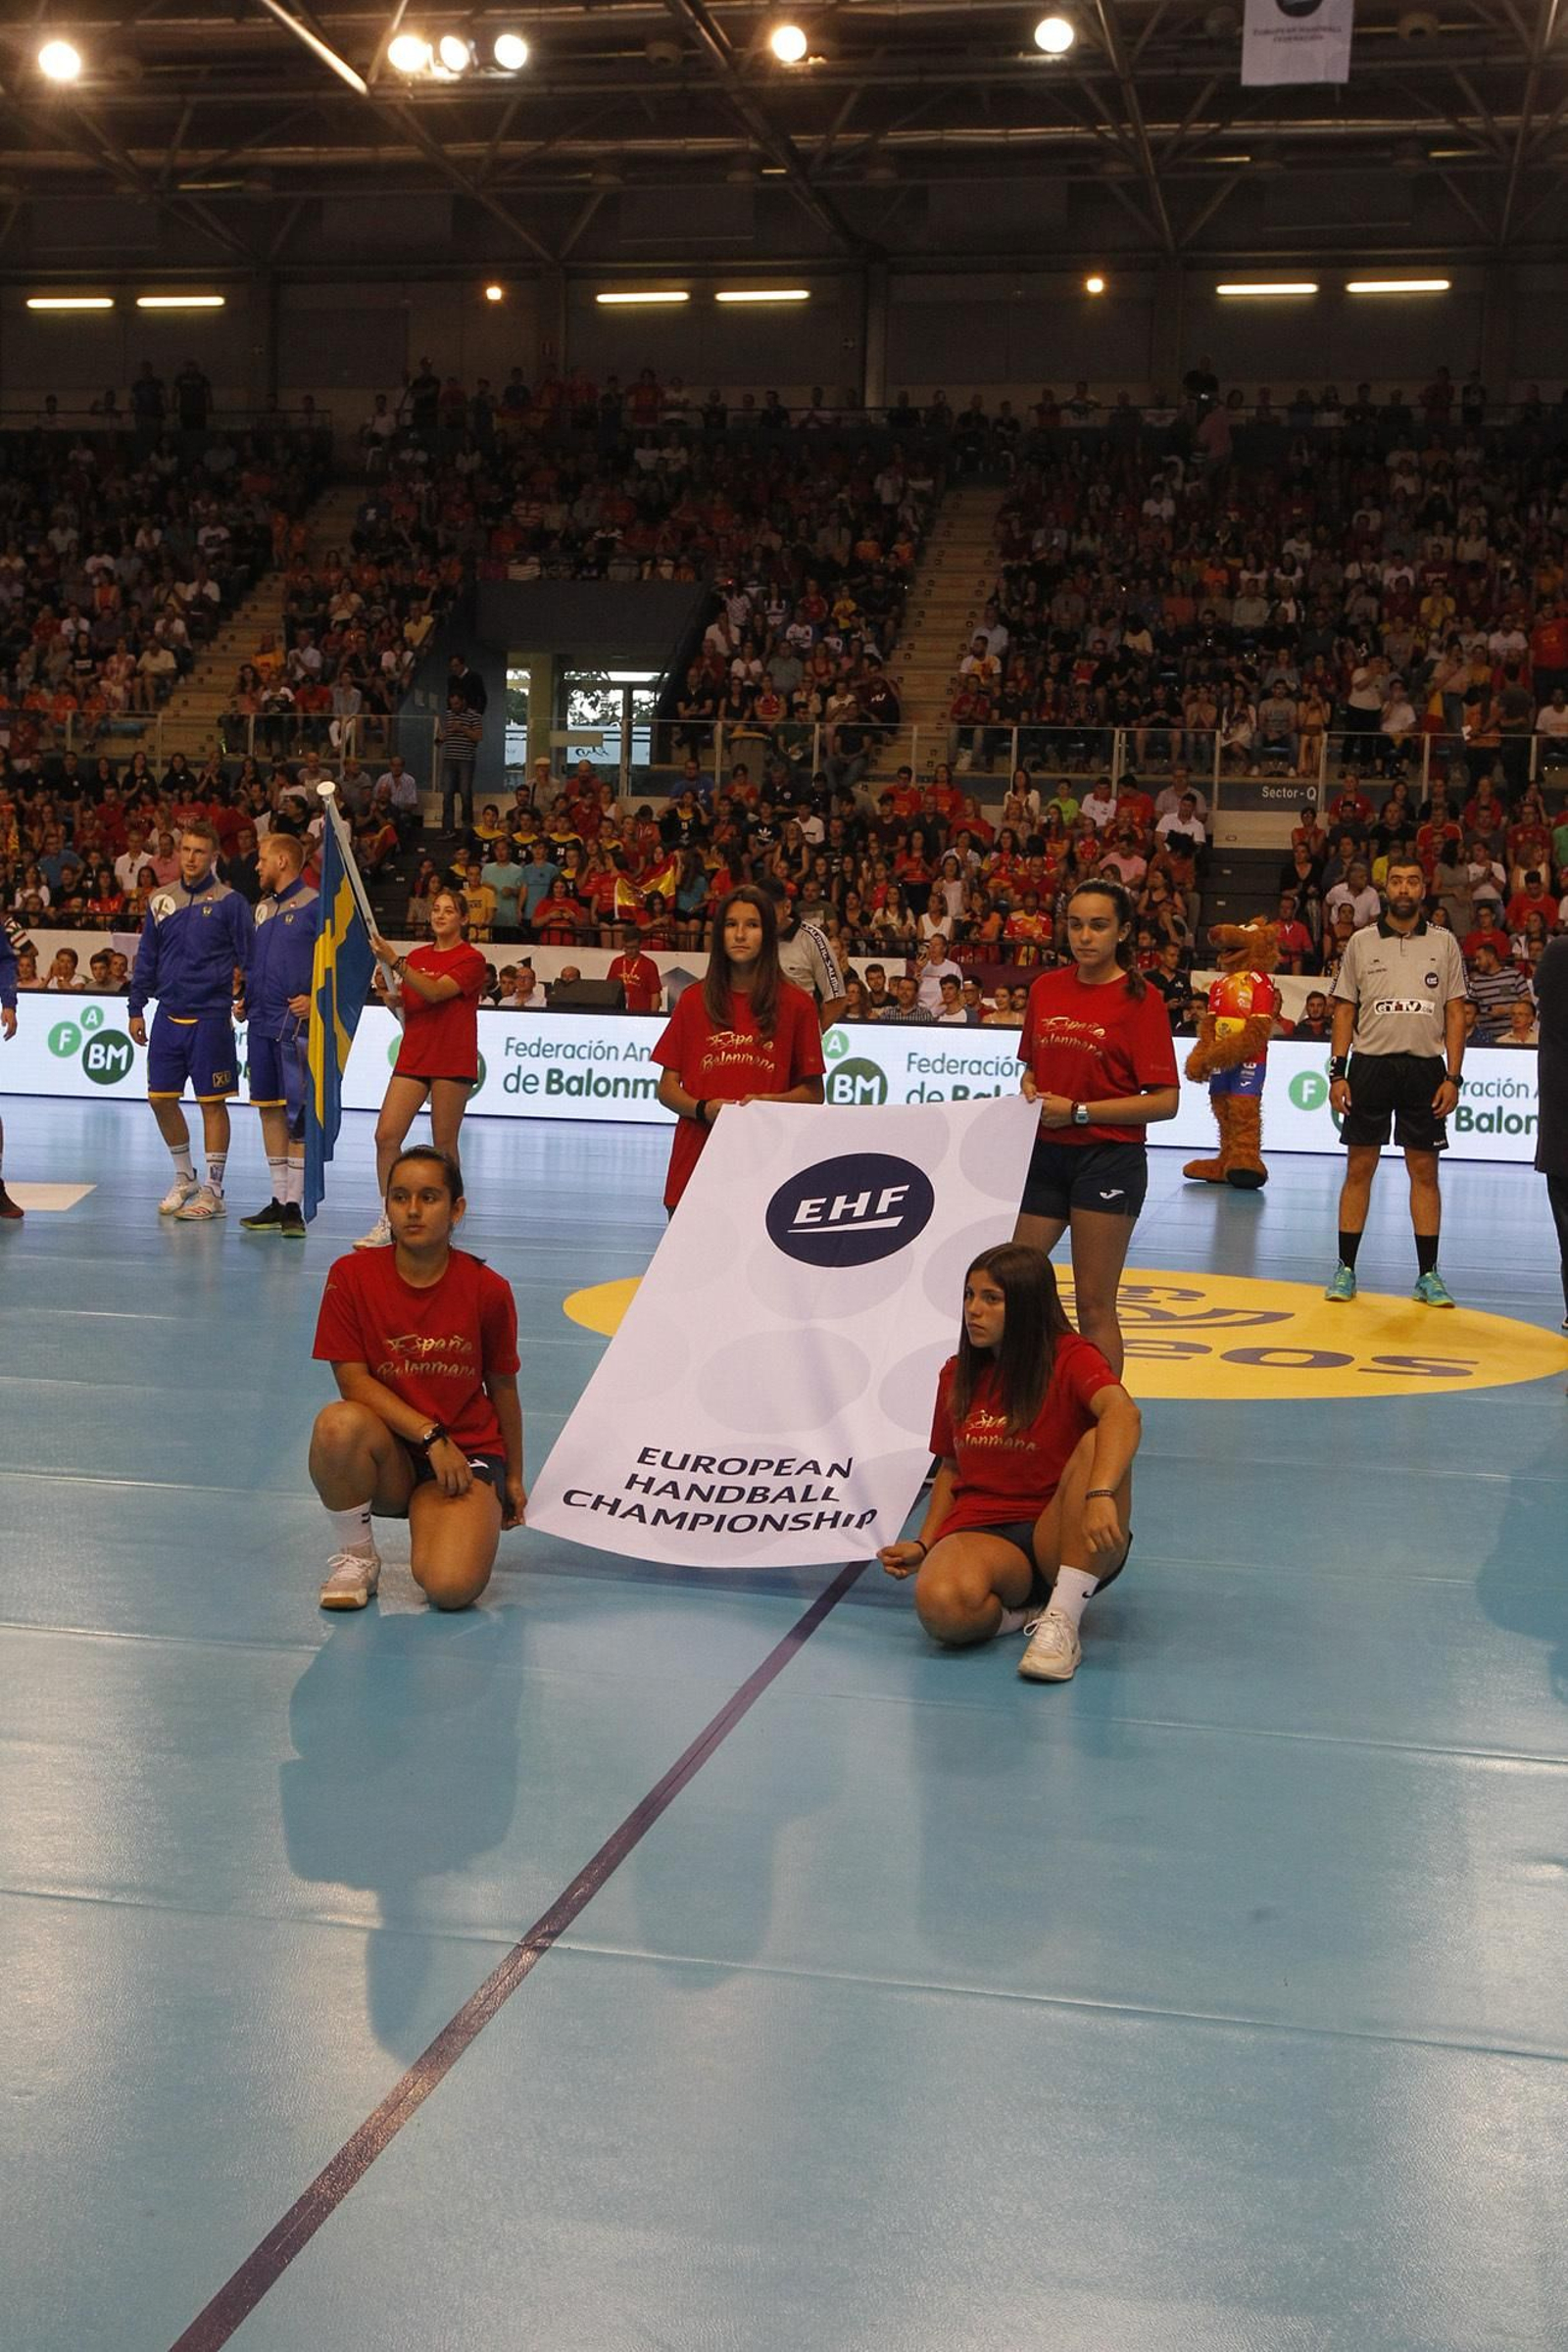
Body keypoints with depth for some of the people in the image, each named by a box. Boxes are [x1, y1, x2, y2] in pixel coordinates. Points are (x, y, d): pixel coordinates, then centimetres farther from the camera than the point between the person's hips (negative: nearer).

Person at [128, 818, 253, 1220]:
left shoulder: (229, 902, -4)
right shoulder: (161, 900, 9)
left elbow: (248, 959, -1)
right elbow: (146, 958, 14)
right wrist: (136, 1008, 12)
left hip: (211, 1018, -5)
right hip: (168, 1014, 5)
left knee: (212, 1103, 0)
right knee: (161, 1097, 8)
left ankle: (212, 1191, 7)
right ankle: (184, 1178, 26)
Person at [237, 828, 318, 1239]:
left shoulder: (315, 906, -5)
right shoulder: (262, 908, 18)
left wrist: (316, 999, -17)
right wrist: (244, 999, 13)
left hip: (296, 1025, -8)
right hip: (261, 1023, 8)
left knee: (297, 1114, -6)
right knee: (270, 1110, 9)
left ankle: (294, 1206, -3)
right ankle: (278, 1202, 15)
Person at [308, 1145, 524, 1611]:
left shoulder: (487, 1290, -6)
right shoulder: (351, 1276, -7)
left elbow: (502, 1388, 6)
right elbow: (352, 1379, -10)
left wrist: (513, 1478, 14)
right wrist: (430, 1435, -19)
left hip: (467, 1453, 0)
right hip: (389, 1458, 0)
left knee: (450, 1587, -26)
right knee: (339, 1423, -36)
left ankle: (430, 1523, 13)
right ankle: (354, 1557, -10)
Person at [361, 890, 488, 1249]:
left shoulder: (472, 960, -4)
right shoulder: (416, 957, 15)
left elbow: (435, 992, -19)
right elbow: (406, 1010, 18)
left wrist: (395, 962, -25)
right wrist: (388, 993, -3)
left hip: (453, 1064, -5)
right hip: (412, 1057, 5)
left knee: (444, 1144, 0)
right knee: (386, 1136, -8)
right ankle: (388, 1221, -3)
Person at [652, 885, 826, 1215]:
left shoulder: (795, 1004, 4)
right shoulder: (694, 1001, 9)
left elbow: (813, 1093, 7)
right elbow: (667, 1089, 9)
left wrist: (768, 1102, -12)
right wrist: (703, 1109, -11)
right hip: (694, 1167, 2)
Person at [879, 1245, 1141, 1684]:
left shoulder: (1070, 1358, -6)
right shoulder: (957, 1375, 12)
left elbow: (1123, 1414, -28)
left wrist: (1101, 1496, -46)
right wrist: (924, 1545, 4)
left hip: (1061, 1537, -1)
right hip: (982, 1534, 2)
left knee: (1098, 1445, -35)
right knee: (941, 1605, -37)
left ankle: (1061, 1620, -31)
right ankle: (1024, 1611, -4)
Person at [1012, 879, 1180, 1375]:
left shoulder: (1141, 999, -7)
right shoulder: (1045, 989, 9)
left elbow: (1165, 1102, -12)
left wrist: (1078, 1111, -14)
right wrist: (1030, 1093, 0)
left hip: (1109, 1160, -5)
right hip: (1044, 1153, 5)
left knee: (1094, 1305, -2)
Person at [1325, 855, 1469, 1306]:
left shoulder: (1444, 944, 7)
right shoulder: (1361, 943, 6)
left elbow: (1455, 1014, 6)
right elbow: (1344, 1010, 6)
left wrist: (1453, 1077, -2)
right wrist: (1337, 1073, -3)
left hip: (1425, 1067, 0)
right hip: (1371, 1063, 0)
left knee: (1424, 1170, 3)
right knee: (1359, 1167, 1)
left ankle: (1428, 1275, 8)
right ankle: (1345, 1269, 7)